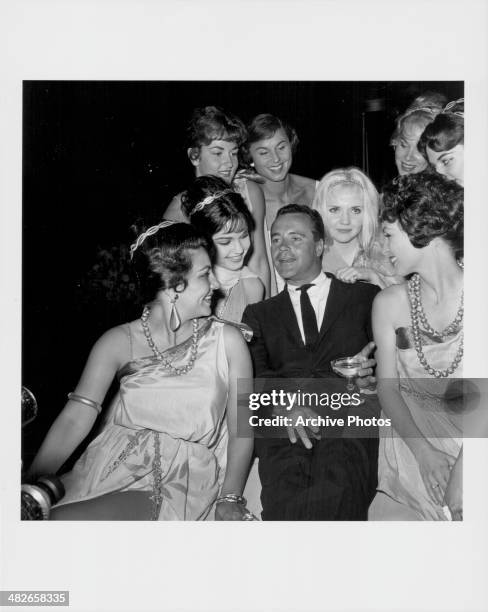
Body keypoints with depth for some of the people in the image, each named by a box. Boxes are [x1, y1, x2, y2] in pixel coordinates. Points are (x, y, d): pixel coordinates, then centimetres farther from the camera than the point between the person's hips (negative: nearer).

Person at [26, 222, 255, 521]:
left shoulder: (227, 341, 2)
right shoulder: (119, 342, 2)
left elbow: (241, 429, 3)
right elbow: (75, 419, -6)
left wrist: (229, 499, -7)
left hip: (180, 482, -2)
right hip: (111, 468, 2)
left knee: (63, 517, -25)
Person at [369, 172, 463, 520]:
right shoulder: (390, 303, 1)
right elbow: (387, 387, 1)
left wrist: (466, 464, -17)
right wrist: (422, 450, -12)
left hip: (471, 445, -1)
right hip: (411, 437, 1)